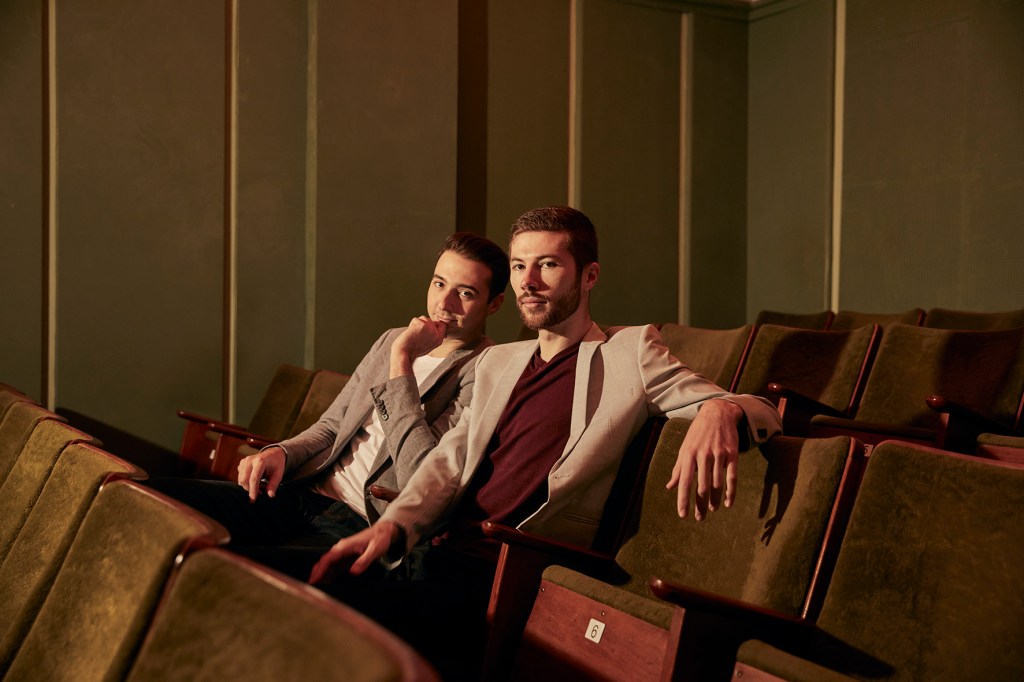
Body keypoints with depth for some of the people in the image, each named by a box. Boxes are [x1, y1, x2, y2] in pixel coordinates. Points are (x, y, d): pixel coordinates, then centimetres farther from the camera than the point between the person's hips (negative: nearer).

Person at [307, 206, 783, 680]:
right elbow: (451, 460, 13)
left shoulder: (630, 352, 6)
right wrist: (392, 525, -7)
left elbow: (760, 410, 0)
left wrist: (719, 412, -26)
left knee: (341, 612, -28)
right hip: (445, 557, 6)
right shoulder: (497, 362, 24)